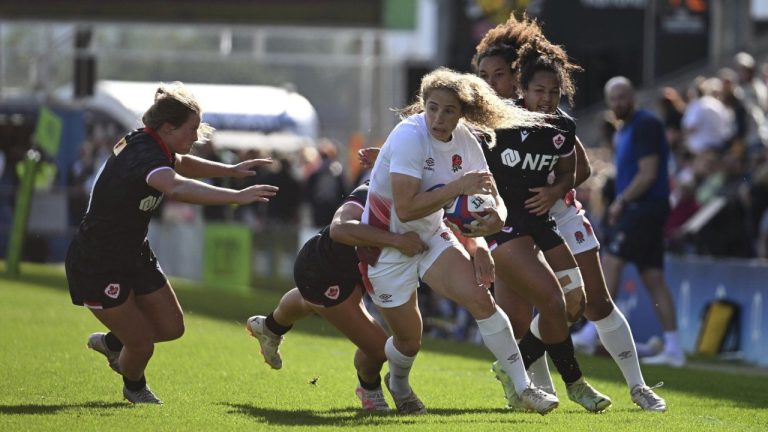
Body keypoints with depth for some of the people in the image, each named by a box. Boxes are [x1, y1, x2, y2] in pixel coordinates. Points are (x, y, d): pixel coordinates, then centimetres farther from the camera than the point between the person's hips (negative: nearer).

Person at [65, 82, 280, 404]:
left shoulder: (150, 146, -2)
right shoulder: (144, 156, -32)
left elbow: (182, 164, 25)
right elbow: (176, 188, -55)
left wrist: (230, 170, 18)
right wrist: (237, 196, -58)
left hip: (133, 256, 10)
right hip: (97, 266, -10)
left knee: (171, 327, 11)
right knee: (142, 343, -1)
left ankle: (110, 342, 40)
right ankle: (134, 387, 33)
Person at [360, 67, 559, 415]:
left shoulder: (465, 141, -7)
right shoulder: (409, 136, -27)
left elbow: (489, 195, 1)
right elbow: (405, 209, -34)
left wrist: (496, 216, -22)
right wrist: (458, 187, -36)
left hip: (431, 236, 5)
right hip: (386, 244, -5)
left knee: (480, 297, -15)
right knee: (409, 339, 2)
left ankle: (523, 387, -8)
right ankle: (397, 383, 38)